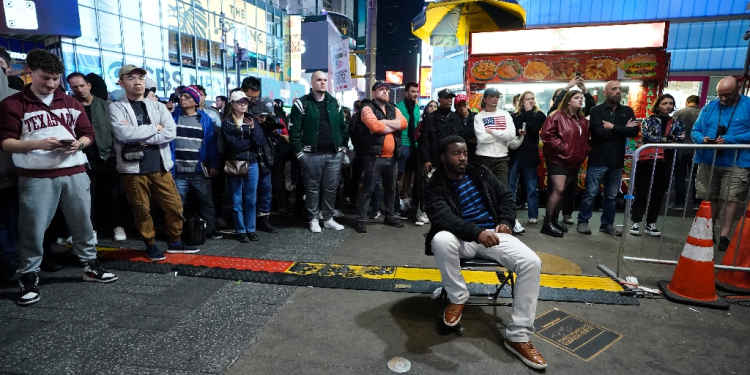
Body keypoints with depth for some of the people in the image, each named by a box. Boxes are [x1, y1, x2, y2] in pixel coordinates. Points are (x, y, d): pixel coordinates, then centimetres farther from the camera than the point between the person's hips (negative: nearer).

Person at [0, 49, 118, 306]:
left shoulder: (70, 103, 13)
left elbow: (88, 133, 13)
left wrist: (79, 143, -9)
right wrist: (38, 144, -20)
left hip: (74, 173, 3)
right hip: (36, 177, -3)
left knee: (83, 222, 11)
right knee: (33, 228, 1)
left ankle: (90, 266, 25)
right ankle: (29, 278, 15)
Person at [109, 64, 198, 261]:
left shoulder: (157, 106, 9)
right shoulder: (116, 107, 0)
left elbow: (171, 133, -6)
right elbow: (124, 134, -17)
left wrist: (139, 135, -13)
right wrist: (155, 128, -8)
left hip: (160, 166, 3)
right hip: (133, 169, -3)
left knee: (175, 206, 7)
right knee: (142, 210, 8)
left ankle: (175, 242, 24)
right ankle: (151, 245, 25)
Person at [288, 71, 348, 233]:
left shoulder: (334, 103, 12)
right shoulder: (302, 103, -3)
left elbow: (343, 126, 17)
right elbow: (294, 129, -6)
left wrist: (344, 146, 9)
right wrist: (299, 152, -10)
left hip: (334, 154, 4)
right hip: (312, 154, -4)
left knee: (331, 187, 9)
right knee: (312, 188, 5)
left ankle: (328, 218, 23)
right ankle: (313, 219, 19)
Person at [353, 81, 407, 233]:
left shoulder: (394, 109, 15)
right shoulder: (367, 108, -3)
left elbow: (403, 123, -4)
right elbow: (376, 127, -20)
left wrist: (384, 122, -14)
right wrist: (394, 126, -5)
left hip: (392, 157, 6)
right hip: (374, 157, -6)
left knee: (391, 188, 17)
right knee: (367, 189, -1)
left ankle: (390, 216, 31)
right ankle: (361, 220, 6)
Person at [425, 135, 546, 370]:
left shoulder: (481, 173, 9)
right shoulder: (436, 186, -5)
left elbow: (506, 197, 16)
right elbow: (443, 218, -22)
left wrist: (505, 222, -5)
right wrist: (477, 232, -38)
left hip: (494, 234, 4)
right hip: (462, 239, -3)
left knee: (532, 263, -21)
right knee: (441, 240, -39)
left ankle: (518, 336, -11)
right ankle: (457, 297, -10)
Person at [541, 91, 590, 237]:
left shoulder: (582, 120, 15)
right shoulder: (557, 116, -8)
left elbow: (585, 139, 25)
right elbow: (547, 135, -17)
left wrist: (584, 152, 9)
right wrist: (561, 147, -18)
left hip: (574, 162, 8)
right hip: (558, 160, -8)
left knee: (561, 191, 12)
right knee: (558, 190, -15)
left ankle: (554, 219, 21)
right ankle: (547, 223, -9)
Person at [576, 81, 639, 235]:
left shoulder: (627, 111, 11)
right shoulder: (596, 110, -1)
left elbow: (635, 131, -3)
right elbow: (600, 132, -16)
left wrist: (613, 127, -12)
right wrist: (623, 130, -7)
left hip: (617, 161, 4)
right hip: (598, 160, -4)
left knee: (611, 196, 11)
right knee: (590, 193, 1)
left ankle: (607, 224, 22)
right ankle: (582, 222, 12)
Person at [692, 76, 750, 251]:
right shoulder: (709, 108, 8)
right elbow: (695, 131, 8)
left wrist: (729, 140, -23)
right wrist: (702, 139, -13)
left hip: (735, 163, -3)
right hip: (708, 161, 3)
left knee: (730, 199, -3)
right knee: (709, 199, 11)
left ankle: (724, 237, 3)